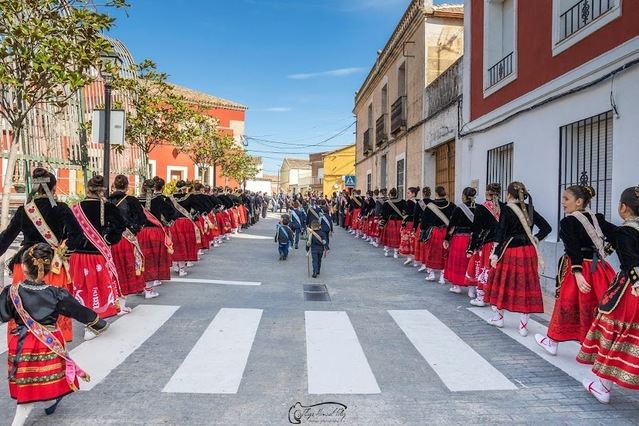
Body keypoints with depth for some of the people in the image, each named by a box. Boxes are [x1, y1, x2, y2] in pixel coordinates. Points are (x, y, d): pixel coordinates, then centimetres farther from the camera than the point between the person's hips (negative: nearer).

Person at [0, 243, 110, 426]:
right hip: (50, 344, -1)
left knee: (27, 389, 14)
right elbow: (80, 311, -3)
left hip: (23, 344, 1)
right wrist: (99, 323, 13)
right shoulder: (57, 294, -13)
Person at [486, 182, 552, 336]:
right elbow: (547, 227, 12)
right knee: (526, 286, 7)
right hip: (529, 252, 4)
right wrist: (536, 239, 12)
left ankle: (499, 317, 27)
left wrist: (496, 254, -15)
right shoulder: (529, 209, 6)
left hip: (510, 252, -4)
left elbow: (501, 234, -16)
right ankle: (523, 325, 10)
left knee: (502, 284, 13)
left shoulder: (506, 210, -10)